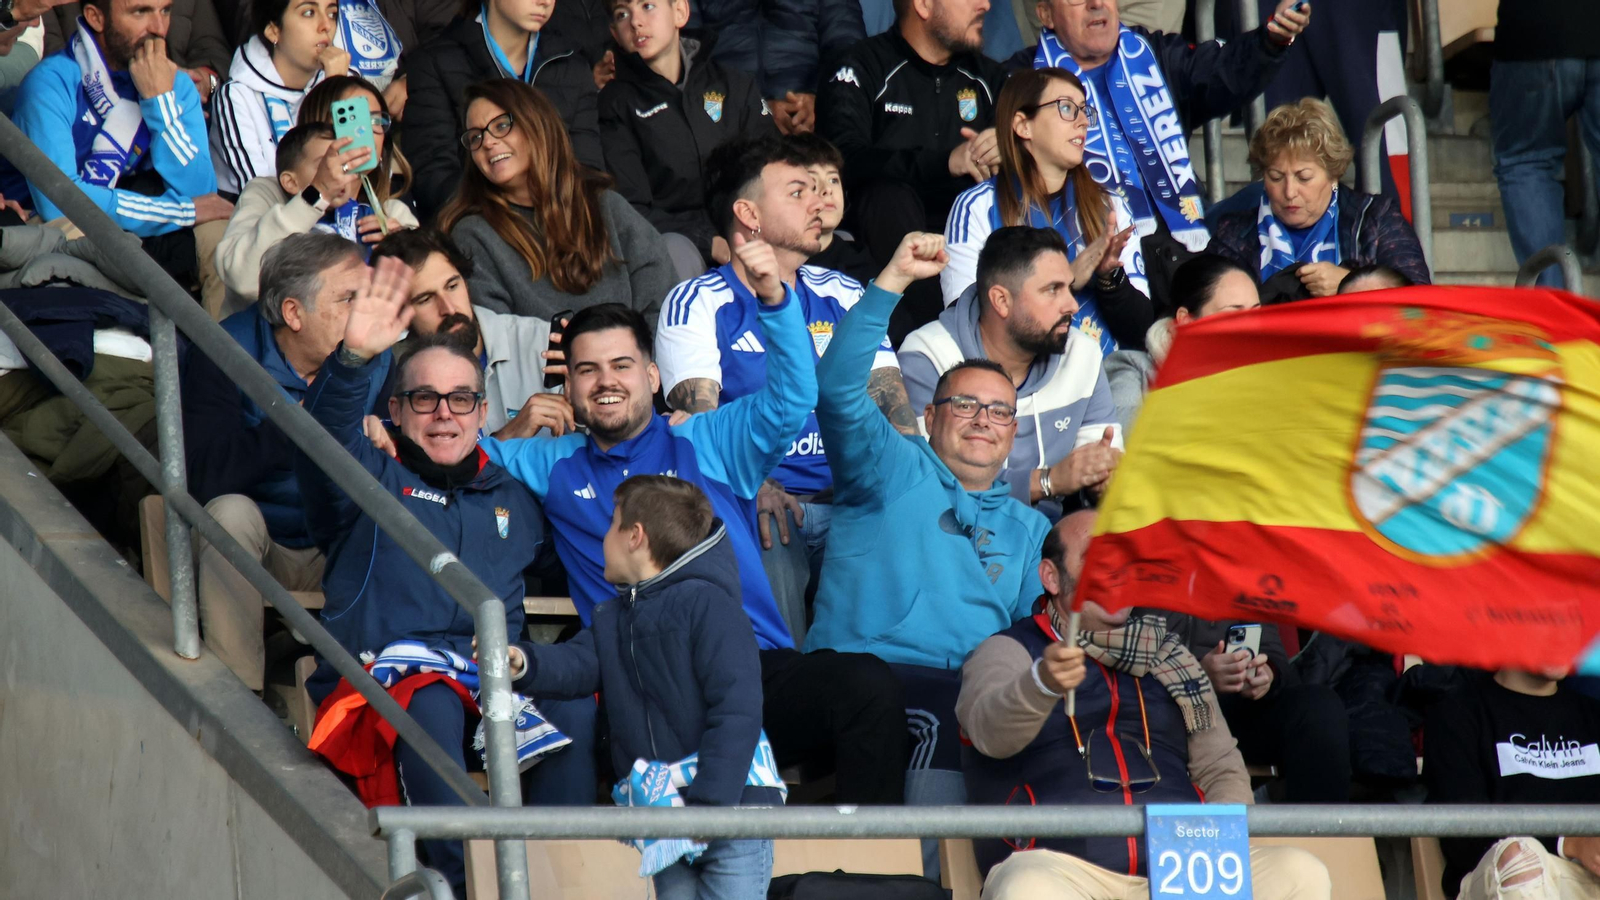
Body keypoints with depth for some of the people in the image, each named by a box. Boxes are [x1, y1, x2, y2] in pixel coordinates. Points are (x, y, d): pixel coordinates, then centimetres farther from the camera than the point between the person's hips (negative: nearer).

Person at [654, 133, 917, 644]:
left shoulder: (844, 296, 21)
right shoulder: (695, 305, 7)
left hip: (849, 504, 4)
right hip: (756, 507, -4)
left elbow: (889, 401, 13)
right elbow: (699, 419, -6)